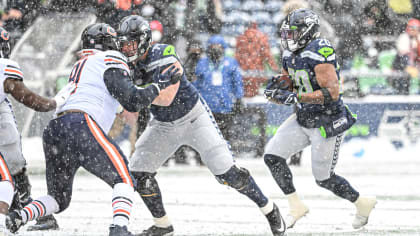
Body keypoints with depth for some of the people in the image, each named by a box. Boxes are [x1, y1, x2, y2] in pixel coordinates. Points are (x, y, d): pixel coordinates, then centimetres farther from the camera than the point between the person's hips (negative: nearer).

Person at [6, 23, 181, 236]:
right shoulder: (111, 59, 8)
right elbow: (131, 101, -1)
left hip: (53, 130, 8)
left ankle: (21, 216, -9)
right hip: (80, 126, -8)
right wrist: (159, 85, 10)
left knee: (59, 199, 16)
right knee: (124, 180, -6)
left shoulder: (80, 66, 32)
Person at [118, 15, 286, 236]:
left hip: (194, 119, -7)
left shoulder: (164, 56, -27)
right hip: (163, 125, 7)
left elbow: (166, 98, -35)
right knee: (139, 172, -3)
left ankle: (268, 209, 8)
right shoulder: (130, 63, -5)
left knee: (226, 172, -11)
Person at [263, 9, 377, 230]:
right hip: (303, 119, 8)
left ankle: (363, 203, 25)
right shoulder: (290, 56, 5)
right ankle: (296, 207, 8)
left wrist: (295, 97, -35)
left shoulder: (320, 52, -23)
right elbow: (287, 89, 12)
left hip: (327, 122, -8)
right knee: (272, 156, -4)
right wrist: (277, 86, -13)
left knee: (324, 178, 0)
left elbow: (332, 93, -29)